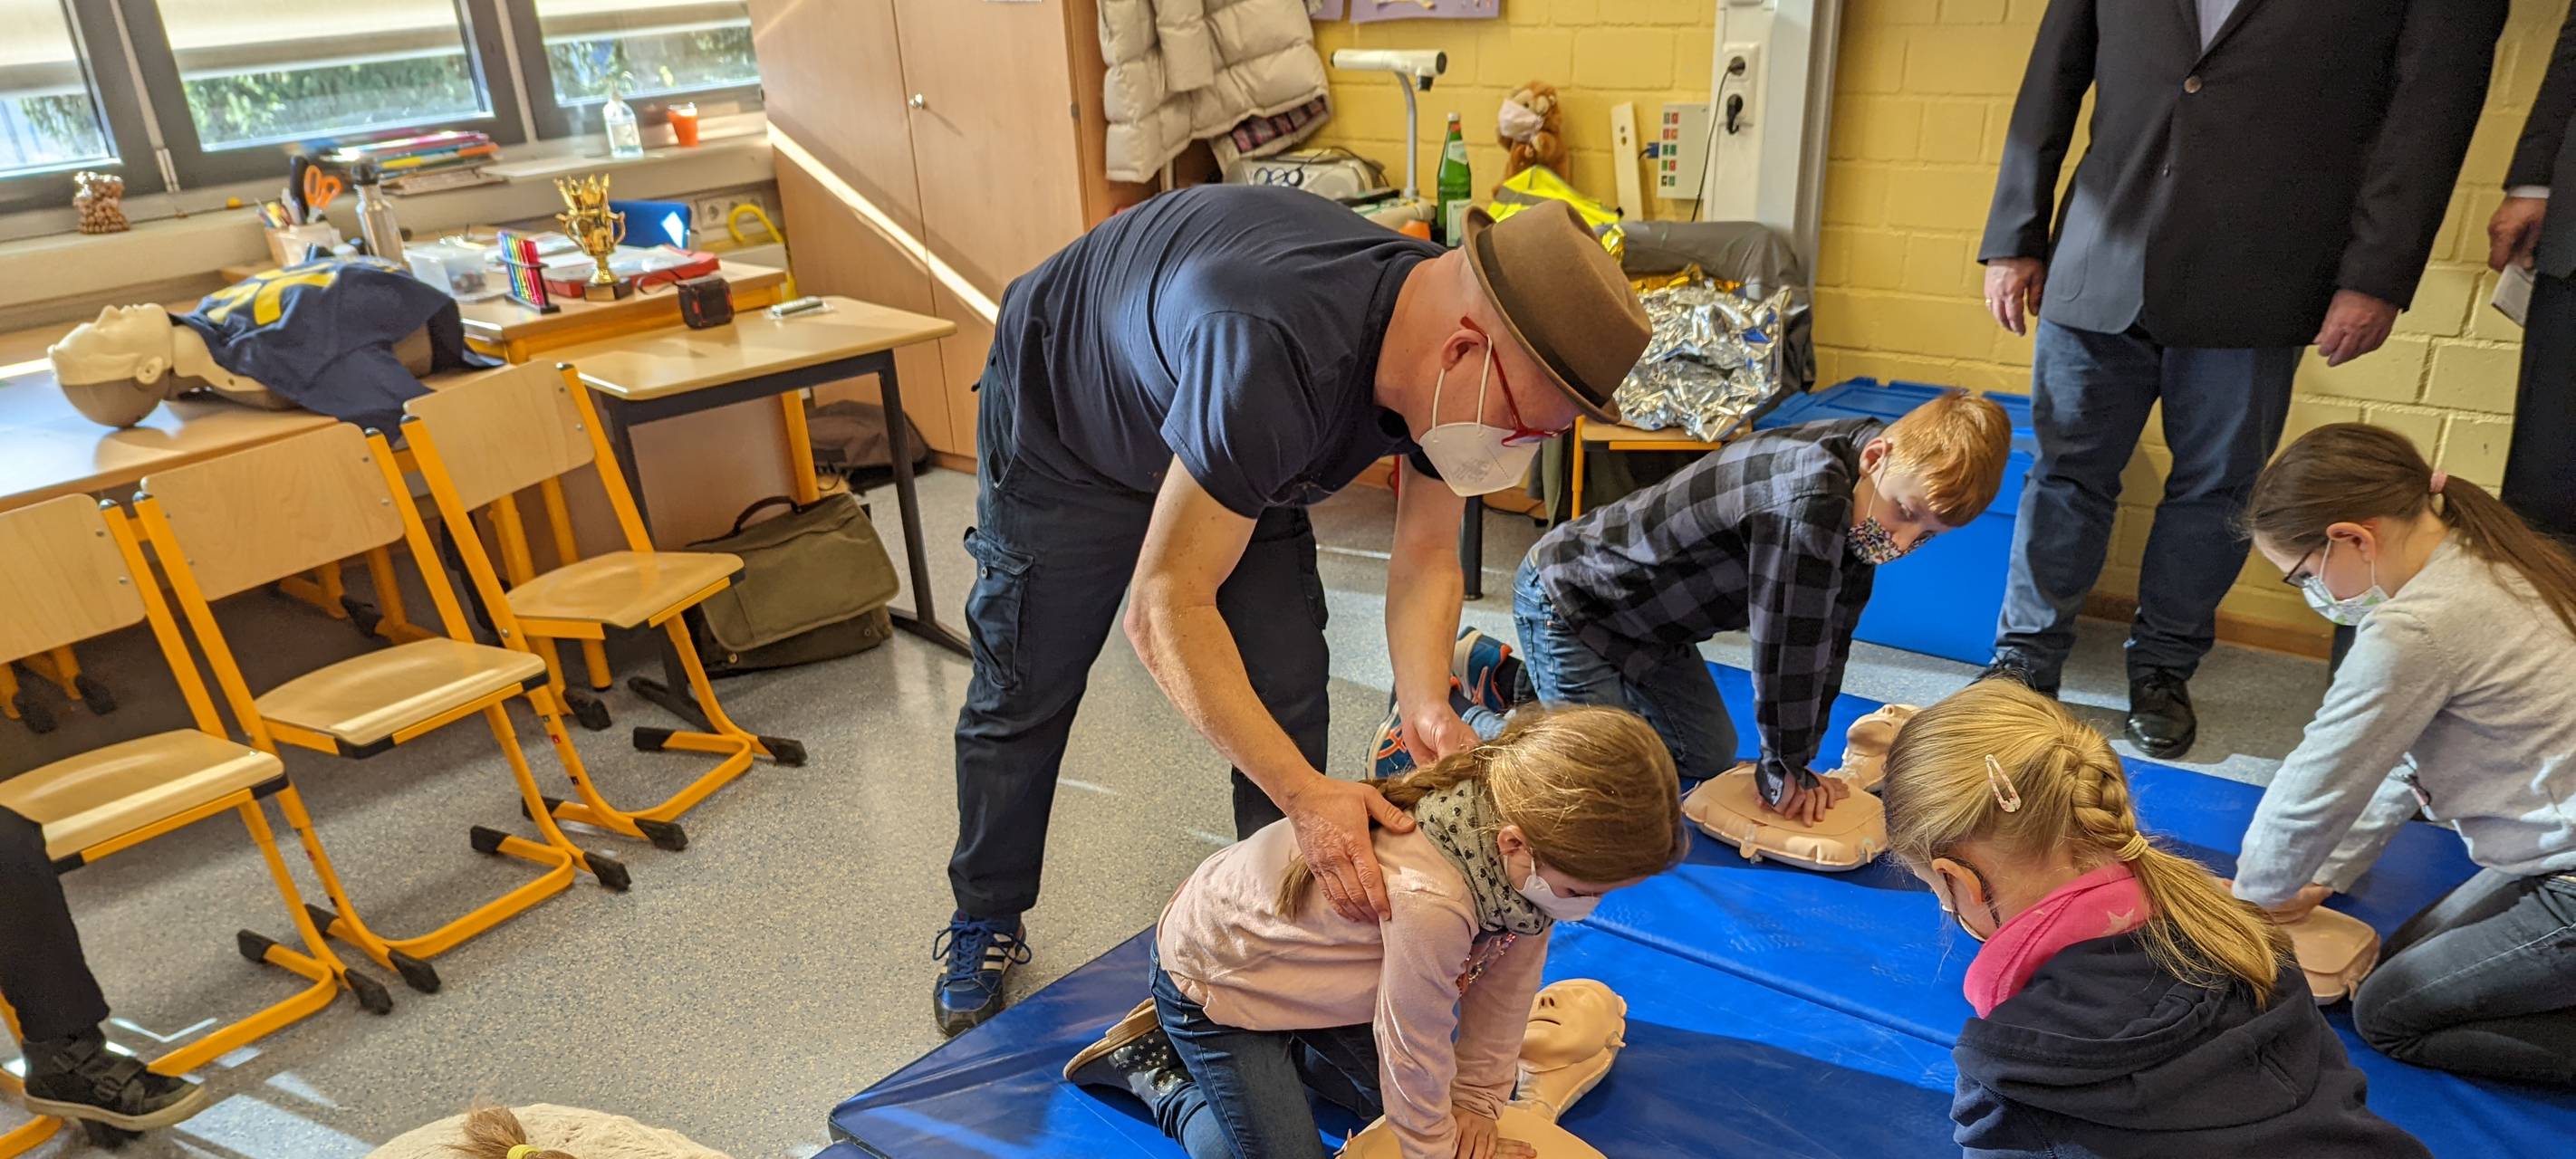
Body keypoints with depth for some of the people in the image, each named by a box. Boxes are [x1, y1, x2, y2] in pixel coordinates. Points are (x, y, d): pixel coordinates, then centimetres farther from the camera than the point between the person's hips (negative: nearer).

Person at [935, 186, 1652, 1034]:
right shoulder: (1274, 352, -48)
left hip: (1241, 453, 6)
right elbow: (1164, 607, -44)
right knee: (1022, 698, 7)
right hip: (1061, 425, -5)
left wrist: (1426, 704, -33)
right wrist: (1306, 796, -48)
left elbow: (1426, 559, -13)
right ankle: (984, 925, 30)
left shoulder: (1455, 372, -24)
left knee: (1287, 706, -3)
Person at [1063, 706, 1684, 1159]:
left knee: (1386, 1097, 12)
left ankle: (1280, 1046, 28)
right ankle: (1156, 1070, 13)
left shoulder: (1531, 818, -21)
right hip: (1213, 974, -7)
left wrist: (1477, 1100, 2)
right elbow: (1413, 1048, -25)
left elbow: (1506, 982, -6)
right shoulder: (1428, 901, -43)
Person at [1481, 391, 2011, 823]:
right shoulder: (1808, 501, -37)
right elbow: (1785, 643, -29)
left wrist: (1797, 762, -1)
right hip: (1566, 596, -10)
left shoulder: (1866, 501, -6)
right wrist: (1787, 773, -14)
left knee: (1711, 759, 20)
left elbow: (1830, 633, 0)